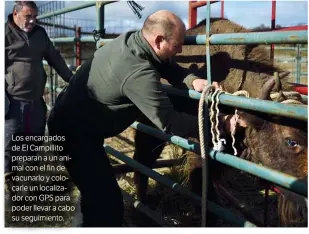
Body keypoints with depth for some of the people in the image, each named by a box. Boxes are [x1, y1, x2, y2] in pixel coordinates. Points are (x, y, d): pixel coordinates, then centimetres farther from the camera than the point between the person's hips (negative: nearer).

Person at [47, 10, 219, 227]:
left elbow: (169, 67, 8)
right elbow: (169, 122, -27)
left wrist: (193, 80, -12)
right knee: (107, 202, -8)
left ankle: (90, 222, 46)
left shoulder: (130, 39, -4)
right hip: (75, 133, -10)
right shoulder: (138, 72, -31)